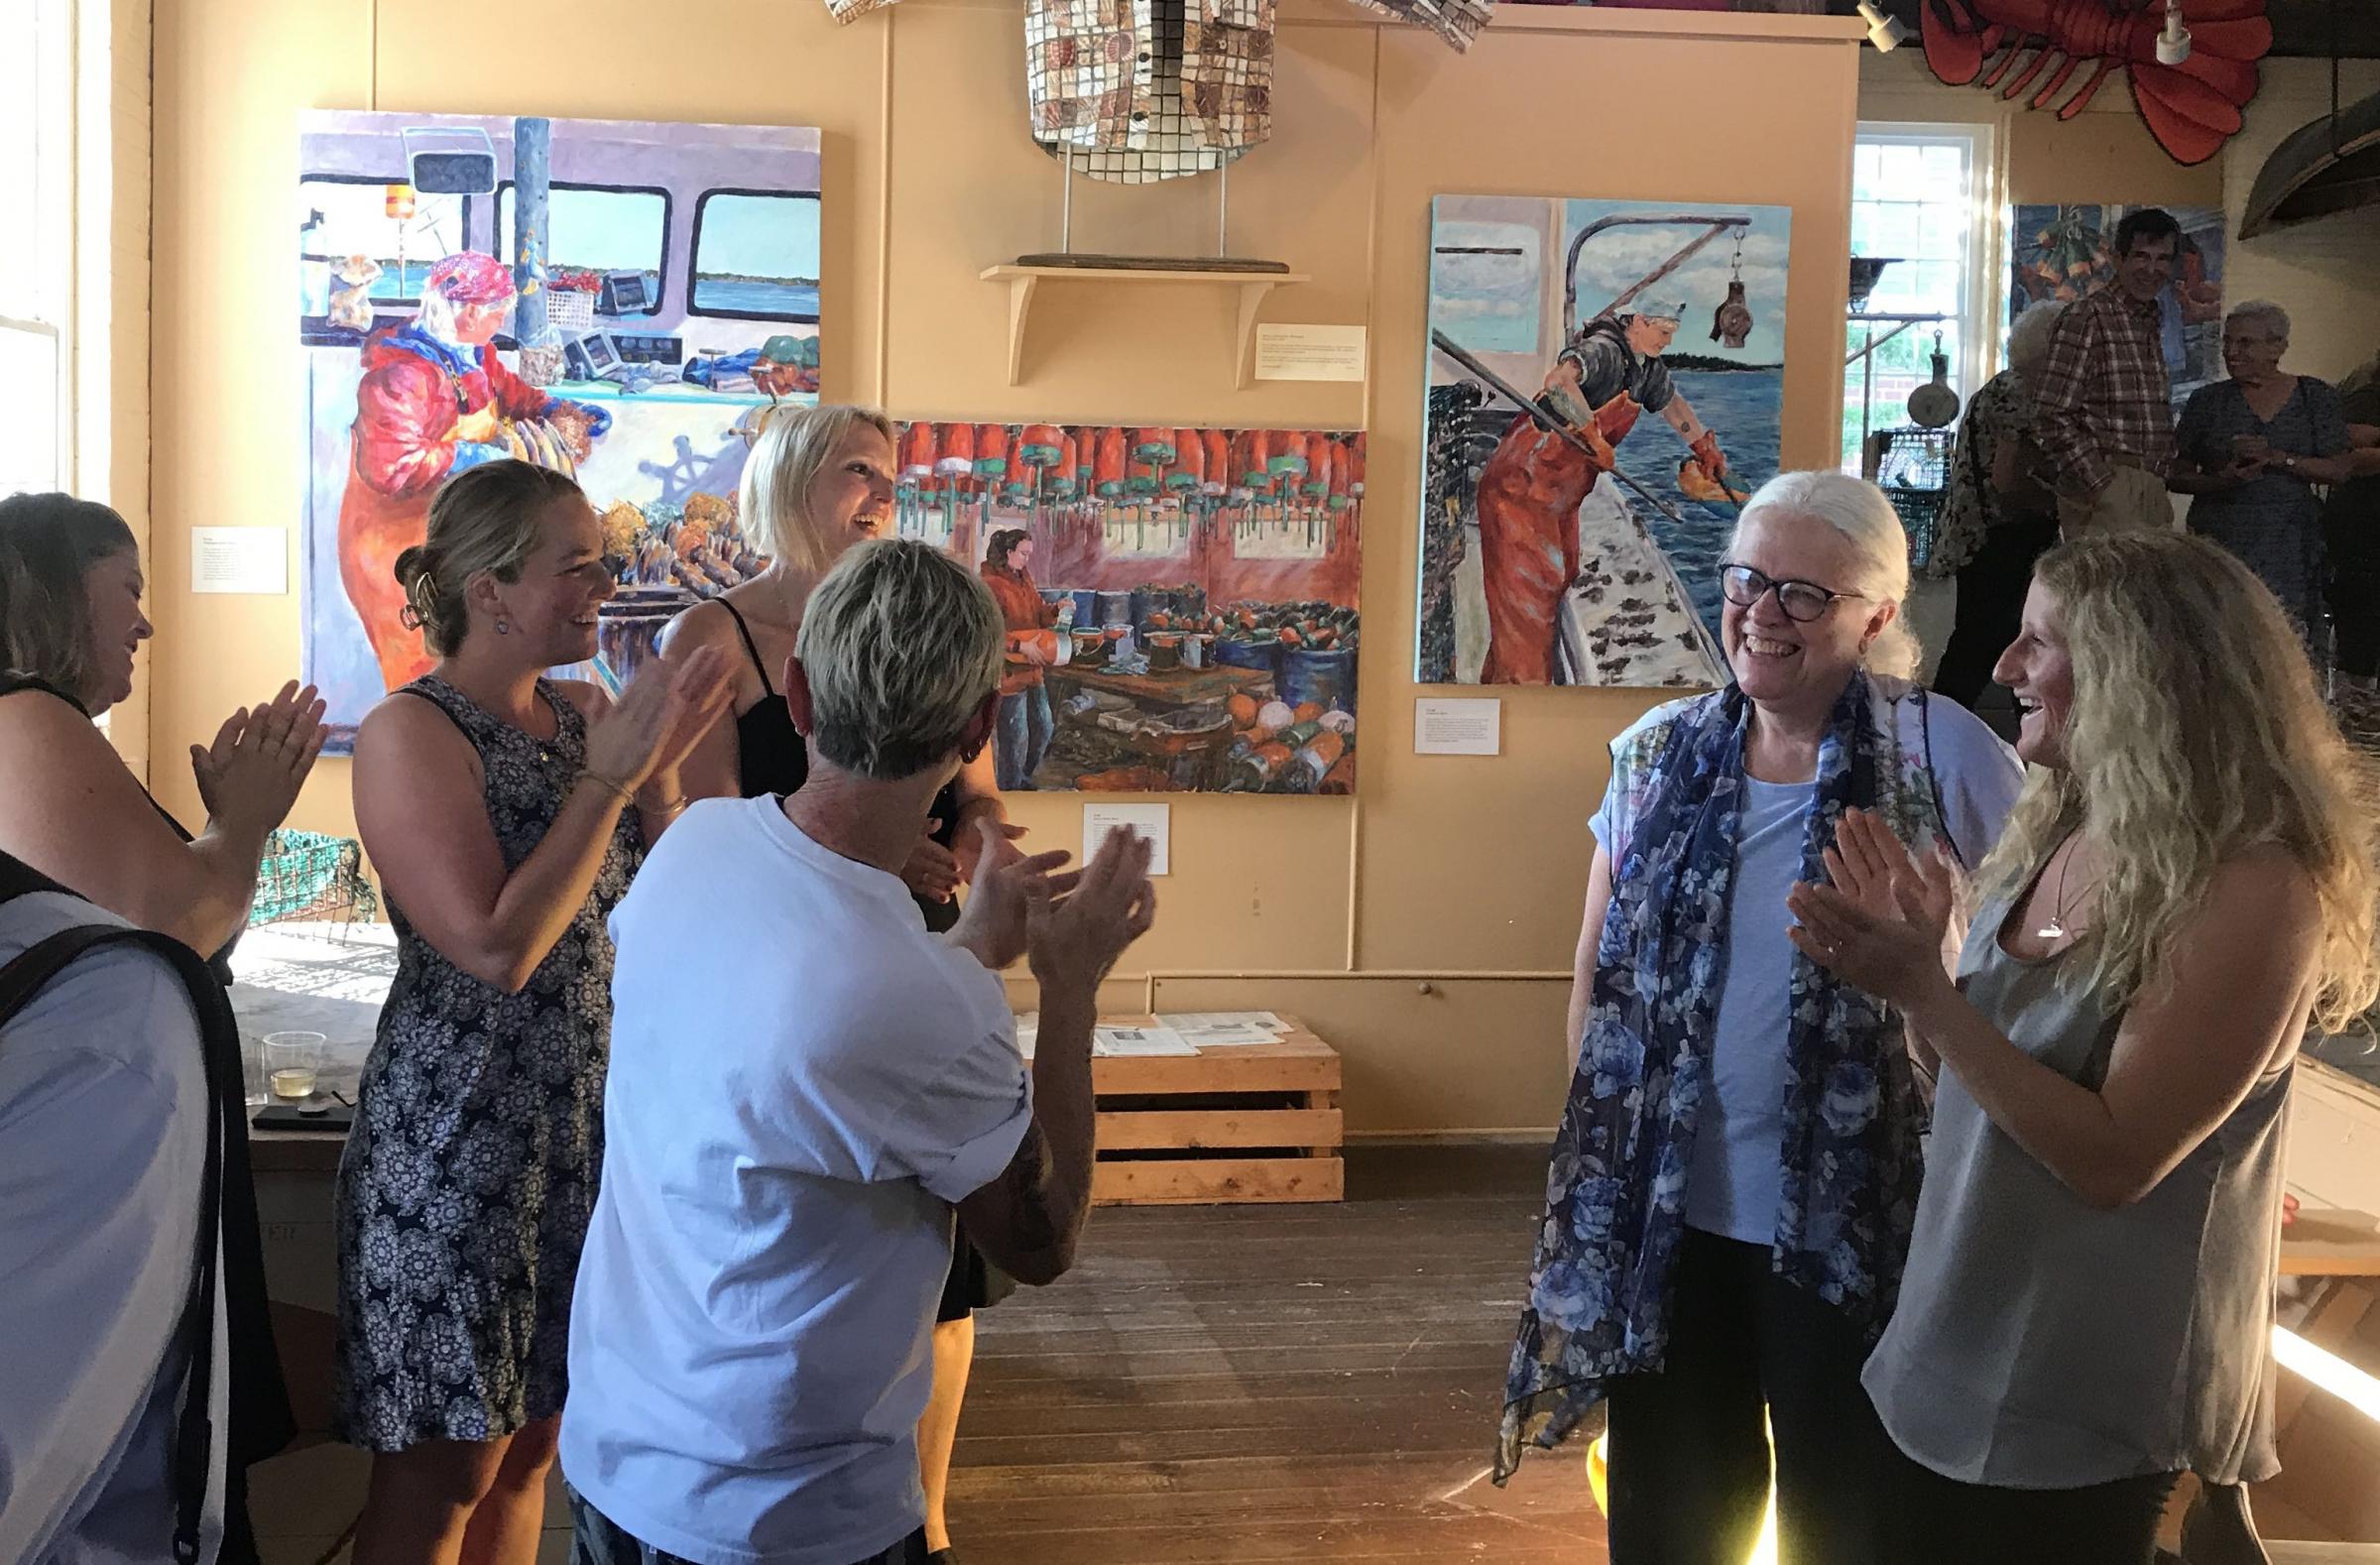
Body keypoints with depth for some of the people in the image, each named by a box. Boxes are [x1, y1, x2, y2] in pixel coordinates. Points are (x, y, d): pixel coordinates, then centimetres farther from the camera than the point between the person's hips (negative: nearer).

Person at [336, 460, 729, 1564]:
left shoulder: (587, 713, 7)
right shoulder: (412, 735, -14)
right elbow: (498, 948, -24)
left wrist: (660, 767, -9)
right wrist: (607, 775, -20)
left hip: (590, 1128, 7)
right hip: (463, 1135, -7)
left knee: (528, 1447, 16)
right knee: (442, 1470, 3)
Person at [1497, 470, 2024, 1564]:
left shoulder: (1942, 756, -9)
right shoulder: (1659, 753, 4)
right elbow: (1596, 977, 11)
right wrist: (1597, 1162, 8)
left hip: (1855, 1225, -4)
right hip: (1664, 1219, 4)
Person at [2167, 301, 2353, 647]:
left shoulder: (2316, 398, 7)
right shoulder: (2208, 401, 7)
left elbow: (2339, 471, 1)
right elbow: (2176, 476, 7)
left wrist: (2278, 458, -12)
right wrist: (2221, 481, -12)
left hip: (2290, 542, 0)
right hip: (2219, 537, 0)